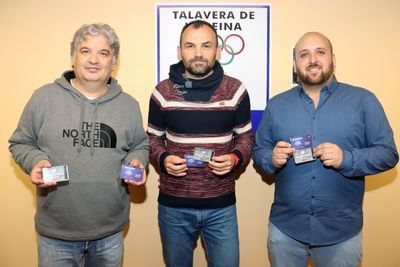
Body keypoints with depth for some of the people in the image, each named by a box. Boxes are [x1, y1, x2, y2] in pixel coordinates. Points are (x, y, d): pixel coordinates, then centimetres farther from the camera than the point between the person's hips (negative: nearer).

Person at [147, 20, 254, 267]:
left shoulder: (235, 90, -3)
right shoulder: (163, 91, -3)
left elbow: (246, 136, 7)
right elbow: (154, 138, 7)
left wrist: (235, 158, -14)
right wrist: (163, 159, -13)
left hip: (221, 205, 0)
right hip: (173, 205, 1)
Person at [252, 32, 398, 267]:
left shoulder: (363, 100, -2)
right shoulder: (276, 105, 4)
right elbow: (259, 151, 7)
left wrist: (346, 159, -21)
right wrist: (272, 159, -15)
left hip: (342, 231, -1)